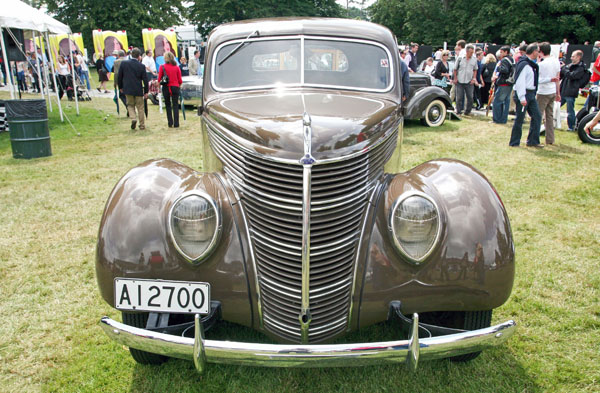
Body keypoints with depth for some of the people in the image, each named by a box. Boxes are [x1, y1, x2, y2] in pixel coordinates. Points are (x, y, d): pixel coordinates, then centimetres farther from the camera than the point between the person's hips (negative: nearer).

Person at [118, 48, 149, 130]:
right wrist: (146, 92, 2)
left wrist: (120, 87, 16)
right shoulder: (141, 66, -8)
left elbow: (119, 77, 3)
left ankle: (133, 118, -7)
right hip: (138, 90, -1)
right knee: (140, 108, 9)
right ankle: (142, 125, 13)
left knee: (130, 105, 18)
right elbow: (145, 80, -6)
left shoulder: (123, 63, -3)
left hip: (128, 89, 1)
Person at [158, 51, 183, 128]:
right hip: (175, 87, 1)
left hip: (166, 88, -1)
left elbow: (159, 79, -2)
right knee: (175, 106, 4)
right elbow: (180, 80, 3)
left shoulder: (162, 67, -4)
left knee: (168, 105, 11)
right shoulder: (177, 67, 1)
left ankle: (170, 123, 7)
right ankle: (176, 124, 0)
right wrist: (179, 85, 22)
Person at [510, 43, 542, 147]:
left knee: (537, 116, 9)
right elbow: (519, 81, -20)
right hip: (524, 94, -10)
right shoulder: (523, 64, -15)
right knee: (519, 119, -2)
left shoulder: (532, 64, 14)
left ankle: (533, 141, 16)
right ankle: (514, 143, 8)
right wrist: (522, 98, -23)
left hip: (531, 94, 10)